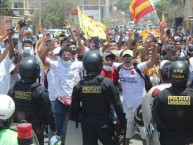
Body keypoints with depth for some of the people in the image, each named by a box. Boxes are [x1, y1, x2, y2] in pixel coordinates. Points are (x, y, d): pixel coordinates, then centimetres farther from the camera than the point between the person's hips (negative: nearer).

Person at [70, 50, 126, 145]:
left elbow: (74, 107, 1)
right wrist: (122, 121, 1)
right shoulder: (107, 82, -12)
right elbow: (117, 104, -9)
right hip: (104, 124, -2)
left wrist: (76, 120, 15)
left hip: (86, 124, 3)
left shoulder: (79, 85, -4)